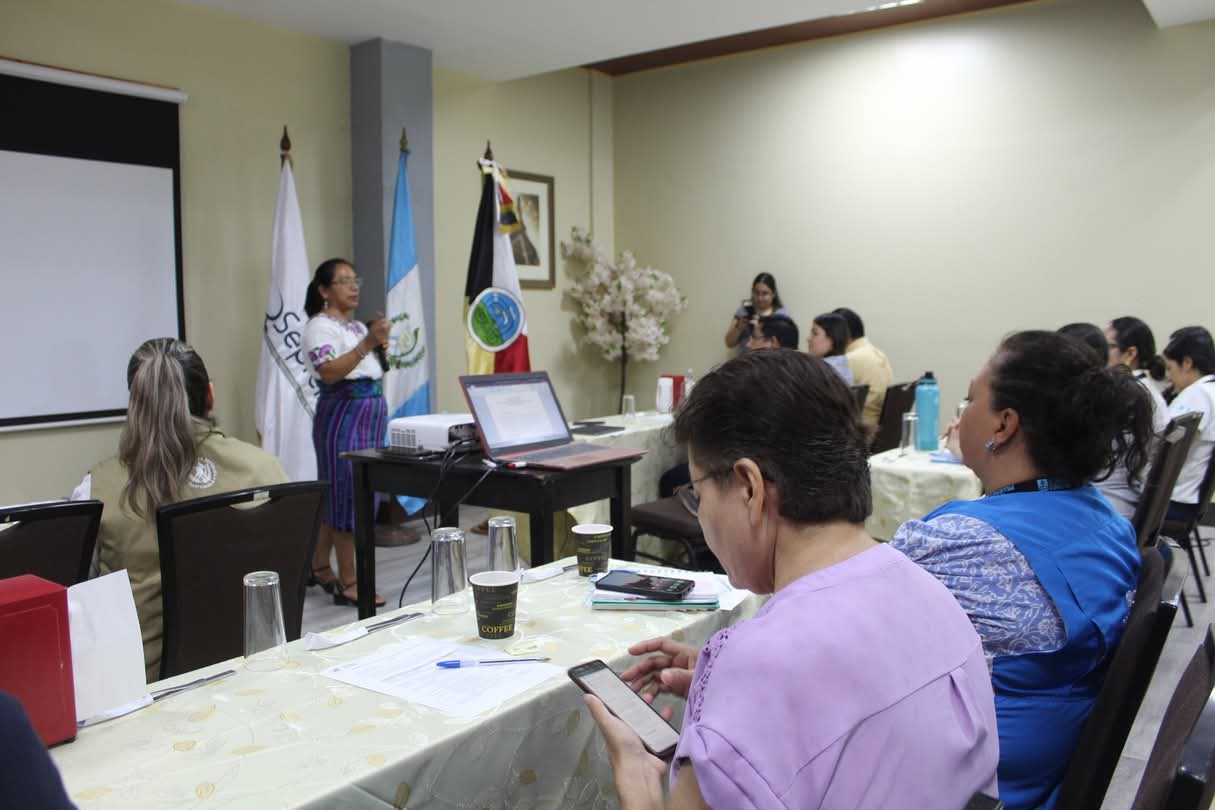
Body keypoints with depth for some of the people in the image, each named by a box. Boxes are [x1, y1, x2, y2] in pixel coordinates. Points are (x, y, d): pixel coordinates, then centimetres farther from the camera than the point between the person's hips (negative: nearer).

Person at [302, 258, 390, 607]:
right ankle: (347, 584, 0)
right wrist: (367, 343, -30)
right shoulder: (320, 326, -9)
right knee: (348, 497, -6)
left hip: (369, 417, 9)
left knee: (334, 496, 15)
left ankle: (319, 566, 28)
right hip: (342, 416, -9)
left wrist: (381, 348, 9)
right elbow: (329, 373, -25)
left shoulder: (358, 326, 17)